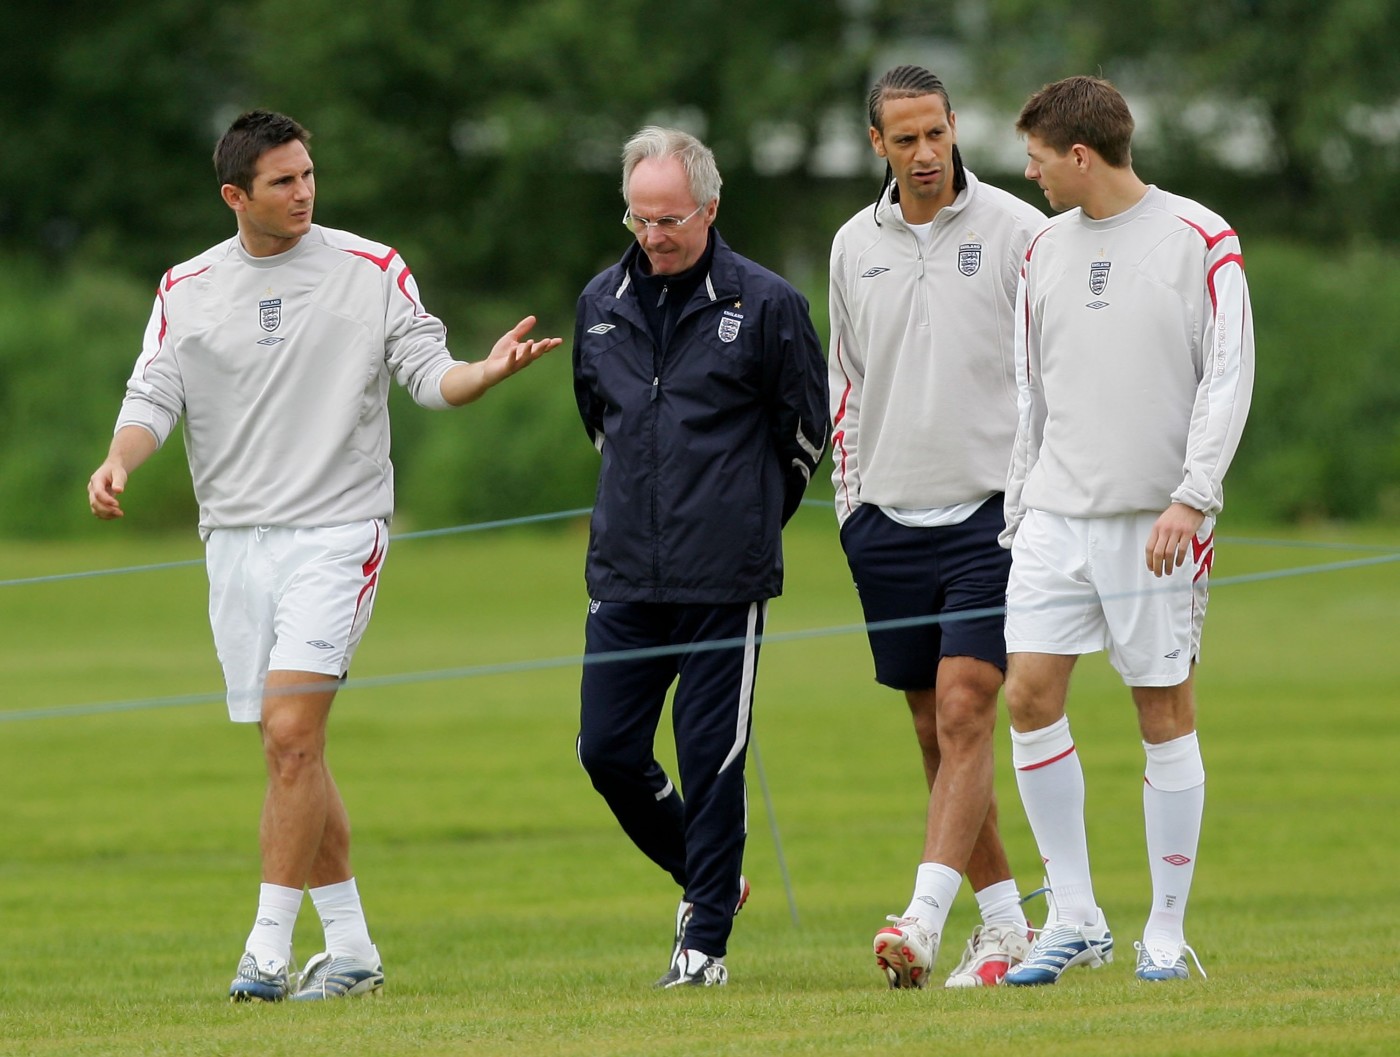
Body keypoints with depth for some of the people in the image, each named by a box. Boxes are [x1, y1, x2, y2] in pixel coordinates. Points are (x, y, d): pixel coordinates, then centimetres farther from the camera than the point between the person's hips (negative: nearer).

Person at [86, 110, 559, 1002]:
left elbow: (429, 373, 1)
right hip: (236, 538, 4)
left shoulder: (372, 272, 1)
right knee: (293, 752, 6)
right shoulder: (187, 290, 7)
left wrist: (486, 372, -19)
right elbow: (155, 396, 3)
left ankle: (269, 950, -15)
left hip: (337, 533, -4)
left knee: (292, 732, -17)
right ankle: (351, 949, 15)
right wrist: (121, 460, -18)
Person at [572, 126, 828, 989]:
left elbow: (807, 428, 5)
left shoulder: (764, 303, -5)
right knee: (608, 749, 2)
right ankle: (706, 878, 25)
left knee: (713, 757, -3)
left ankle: (707, 940, 5)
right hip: (623, 575, 5)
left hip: (726, 580, -5)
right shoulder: (602, 304, 9)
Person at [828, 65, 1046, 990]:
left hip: (991, 507, -5)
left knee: (964, 712, -16)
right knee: (935, 730, 6)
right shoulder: (854, 246, 11)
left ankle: (925, 919, -23)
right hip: (889, 521, 5)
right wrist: (850, 497, 15)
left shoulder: (1016, 230, -3)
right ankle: (1005, 924, 14)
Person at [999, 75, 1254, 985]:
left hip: (1155, 522, -5)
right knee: (1031, 694, -7)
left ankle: (1168, 934, 6)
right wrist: (1018, 510, 14)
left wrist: (1192, 498, -18)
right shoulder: (1046, 251, 12)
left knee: (1165, 711, -1)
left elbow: (1229, 376, -8)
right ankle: (1075, 919, 1)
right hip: (1057, 513, 5)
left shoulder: (1199, 242, -4)